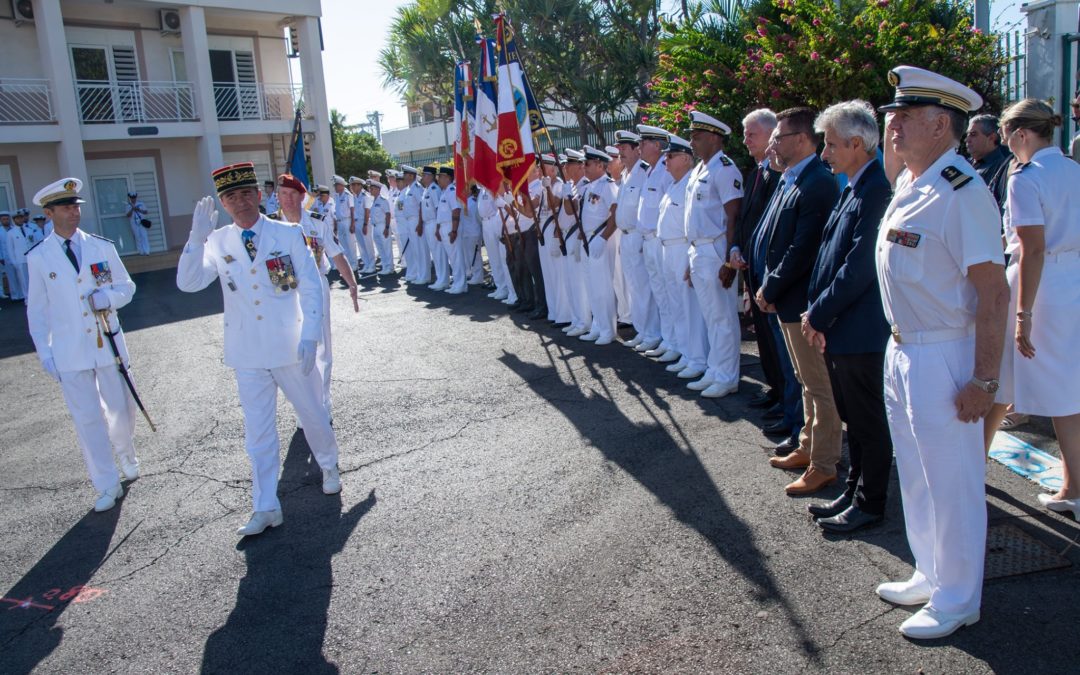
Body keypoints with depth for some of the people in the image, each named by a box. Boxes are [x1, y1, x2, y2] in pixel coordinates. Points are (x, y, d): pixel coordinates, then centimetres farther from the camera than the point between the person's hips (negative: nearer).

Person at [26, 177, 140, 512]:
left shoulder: (102, 247, 0)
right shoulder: (38, 257, -2)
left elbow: (127, 286, 8)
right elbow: (37, 310, 2)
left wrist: (108, 296, -14)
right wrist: (44, 353, 0)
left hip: (108, 344, 1)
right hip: (69, 353, -1)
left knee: (122, 409, 11)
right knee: (87, 419, 3)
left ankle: (125, 453, 43)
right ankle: (107, 485, 15)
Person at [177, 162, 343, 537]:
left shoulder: (288, 234, -4)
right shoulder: (217, 242, 0)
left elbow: (311, 288, -5)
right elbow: (188, 284, -10)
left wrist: (309, 337, -12)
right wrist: (197, 239, -23)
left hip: (290, 348, -1)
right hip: (247, 354, 1)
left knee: (313, 415, 15)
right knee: (258, 432, 7)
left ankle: (329, 467, 43)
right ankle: (266, 508, 17)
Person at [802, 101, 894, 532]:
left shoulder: (877, 190, -19)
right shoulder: (853, 189, 12)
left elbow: (859, 267, -23)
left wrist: (819, 315, -14)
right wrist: (817, 312, 7)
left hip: (861, 332, -9)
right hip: (838, 328, 9)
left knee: (870, 423, 6)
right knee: (853, 419, 19)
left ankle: (870, 503, 21)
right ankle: (854, 491, 33)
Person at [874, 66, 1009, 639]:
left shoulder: (962, 193, -20)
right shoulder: (908, 185, 8)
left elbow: (994, 292, -21)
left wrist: (983, 379, -20)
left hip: (944, 358, -9)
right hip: (901, 351, 9)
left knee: (951, 484, 7)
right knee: (917, 478, 21)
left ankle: (956, 601, 26)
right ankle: (930, 576, 40)